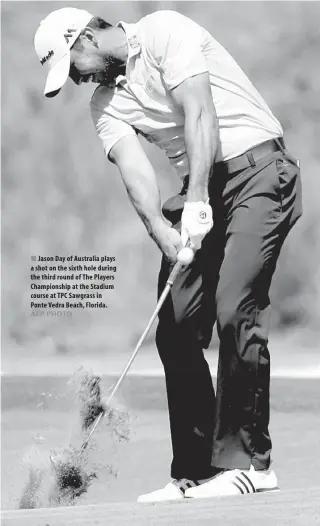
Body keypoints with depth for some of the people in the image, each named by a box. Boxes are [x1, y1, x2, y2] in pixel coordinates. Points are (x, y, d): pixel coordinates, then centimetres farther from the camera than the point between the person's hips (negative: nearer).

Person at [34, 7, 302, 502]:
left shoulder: (164, 32, -7)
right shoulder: (106, 106, 11)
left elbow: (199, 114, -19)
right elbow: (134, 168, -6)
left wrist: (197, 202, -27)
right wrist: (162, 230, -25)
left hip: (257, 168, -7)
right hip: (199, 189, 8)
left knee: (235, 308, -19)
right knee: (175, 328, 0)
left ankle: (248, 460, -15)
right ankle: (195, 471, 6)